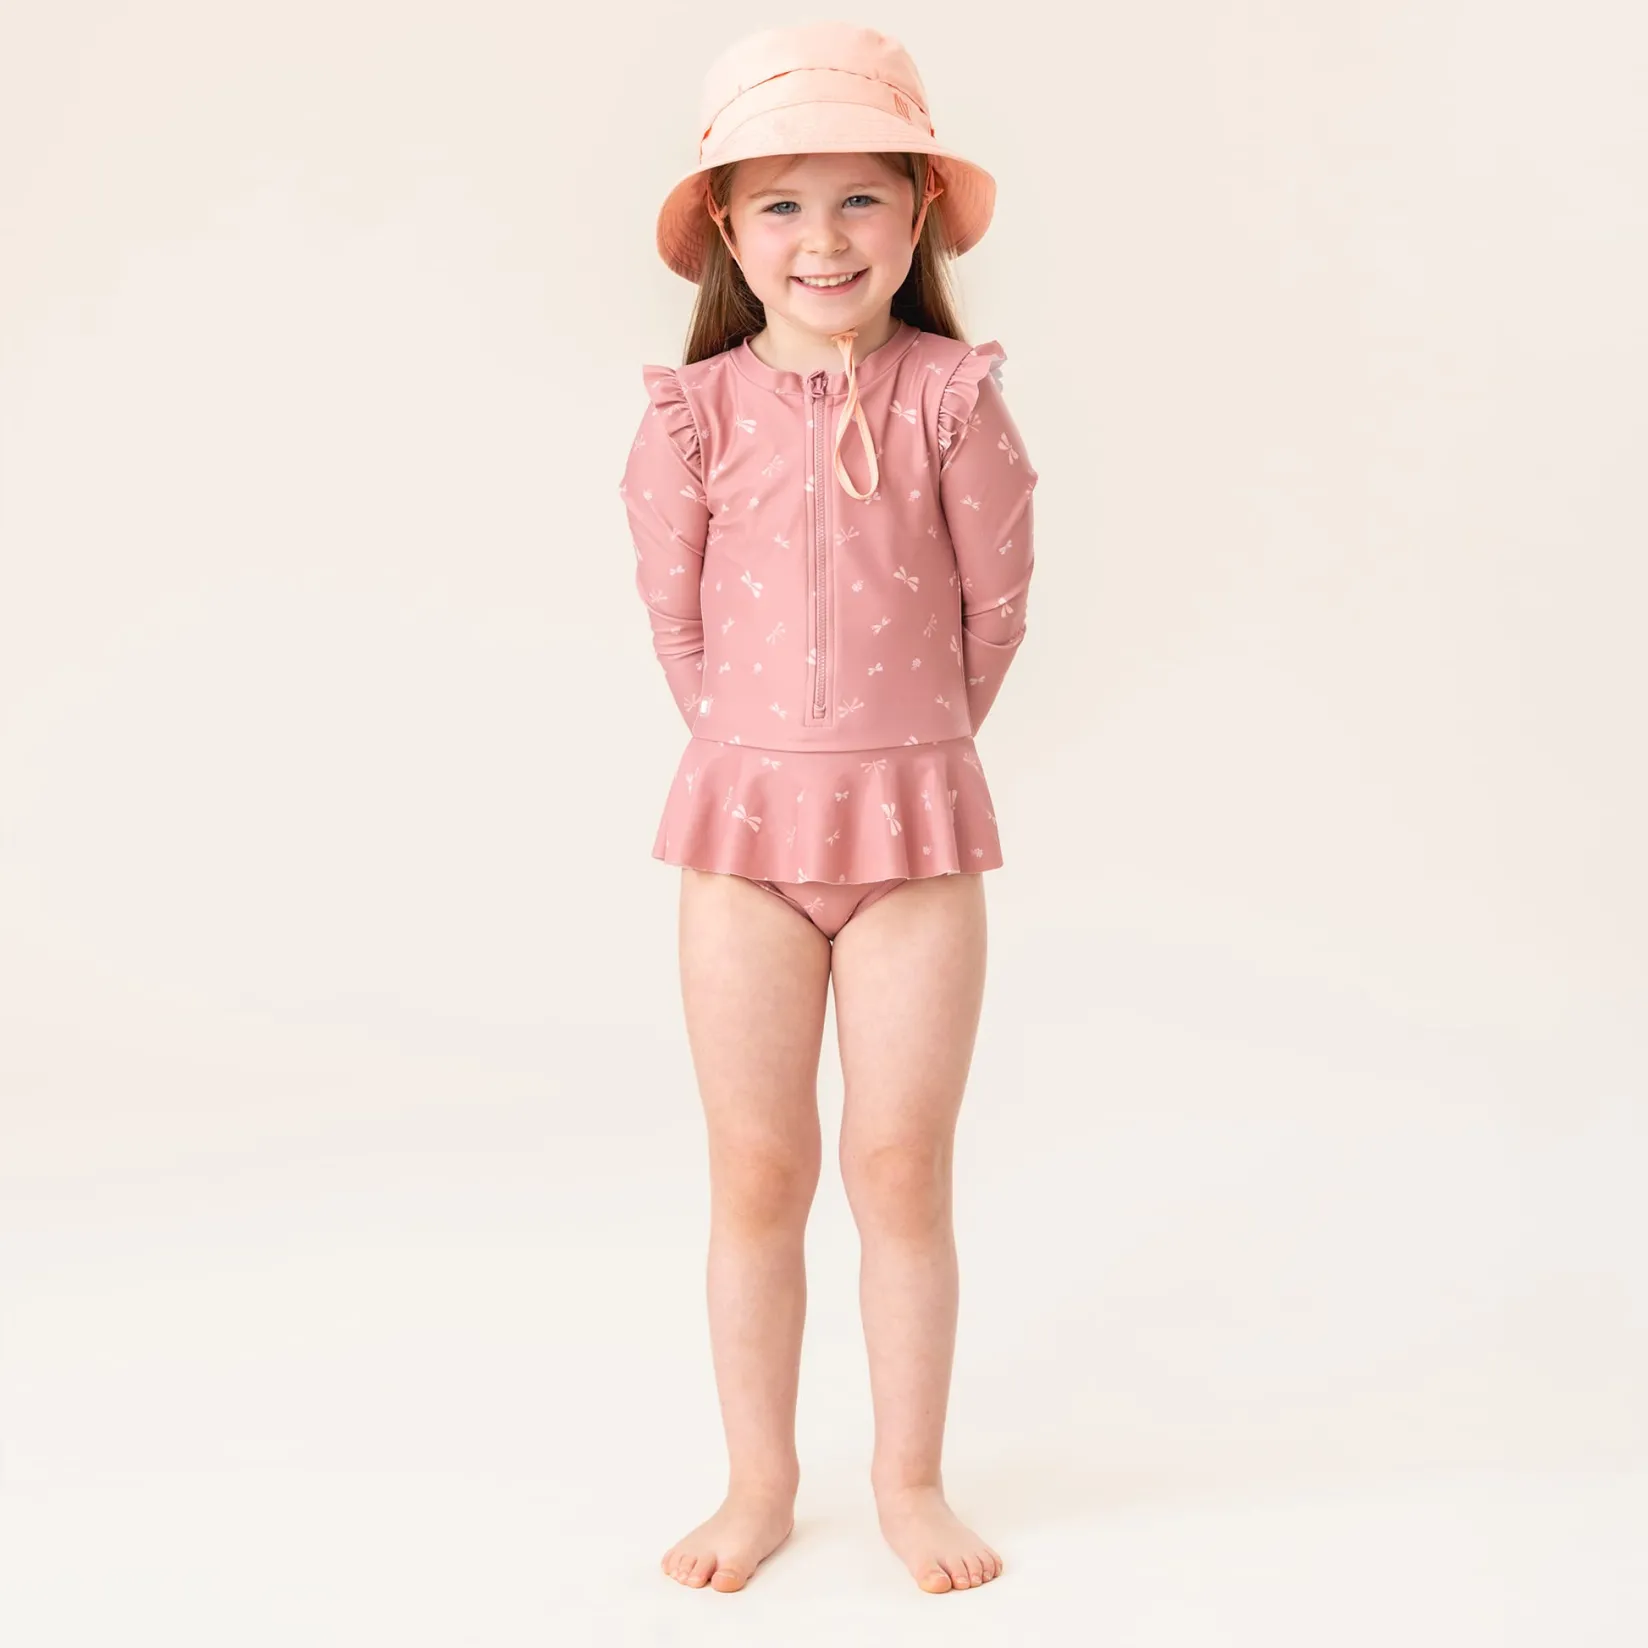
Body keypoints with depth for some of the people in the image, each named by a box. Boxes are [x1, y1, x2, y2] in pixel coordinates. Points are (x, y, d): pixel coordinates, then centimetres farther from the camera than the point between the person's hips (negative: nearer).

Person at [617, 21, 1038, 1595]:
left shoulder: (954, 401, -7)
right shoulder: (691, 414, -4)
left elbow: (995, 608, 2)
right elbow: (676, 621, 6)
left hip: (916, 817, -1)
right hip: (741, 817, 1)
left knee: (903, 1169, 5)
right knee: (754, 1172, 9)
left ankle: (909, 1479, 24)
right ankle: (759, 1481, 26)